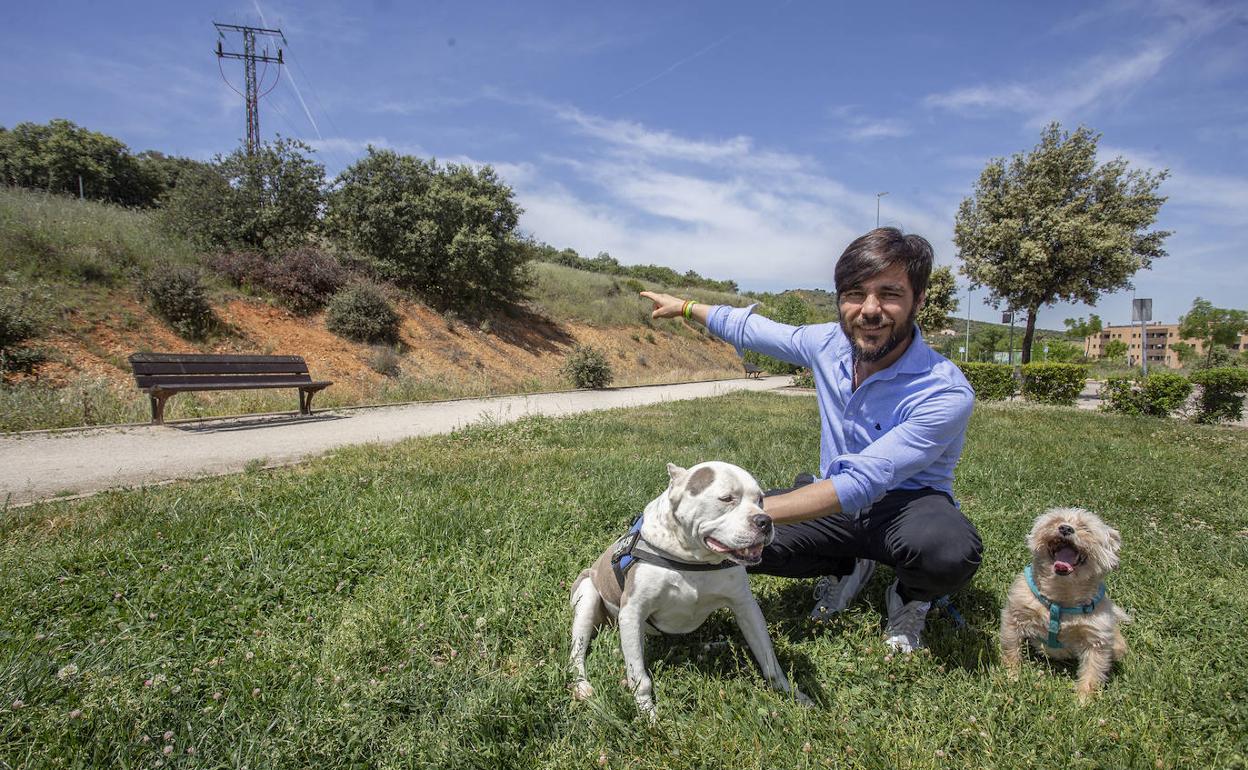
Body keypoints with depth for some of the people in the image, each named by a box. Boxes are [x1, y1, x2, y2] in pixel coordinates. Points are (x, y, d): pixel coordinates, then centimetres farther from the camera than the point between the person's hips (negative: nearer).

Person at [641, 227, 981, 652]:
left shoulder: (946, 393, -28)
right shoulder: (829, 344, -10)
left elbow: (861, 484, -34)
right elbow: (752, 329, 10)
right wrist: (685, 306, 20)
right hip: (838, 503, 4)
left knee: (950, 551, -40)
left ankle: (910, 596, -1)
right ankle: (845, 567, 8)